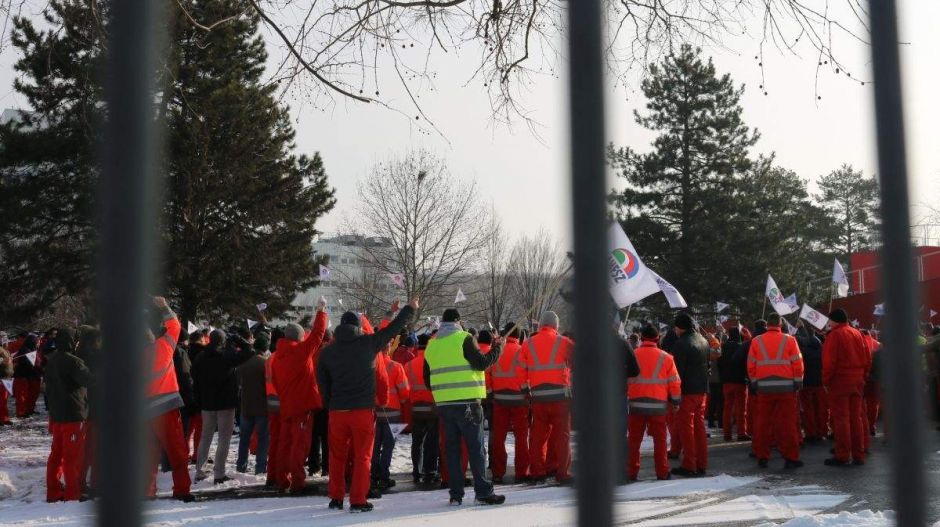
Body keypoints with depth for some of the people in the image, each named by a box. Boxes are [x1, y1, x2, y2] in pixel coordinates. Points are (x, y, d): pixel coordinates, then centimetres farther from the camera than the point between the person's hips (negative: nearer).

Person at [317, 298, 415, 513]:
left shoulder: (327, 351, 6)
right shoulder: (367, 343, -4)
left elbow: (323, 383, 11)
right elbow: (392, 329, 6)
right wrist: (409, 309, 20)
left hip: (337, 411, 3)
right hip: (363, 409, -3)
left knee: (337, 456, 14)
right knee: (362, 456, 4)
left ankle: (336, 498, 19)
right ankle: (358, 501, 3)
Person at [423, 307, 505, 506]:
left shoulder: (431, 345, 13)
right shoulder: (464, 339, -6)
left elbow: (427, 377, 16)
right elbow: (481, 363, -12)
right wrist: (497, 349, 2)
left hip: (443, 404, 6)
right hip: (467, 402, -5)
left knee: (451, 448, 10)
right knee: (476, 447, 0)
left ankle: (456, 494, 10)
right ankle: (483, 492, -1)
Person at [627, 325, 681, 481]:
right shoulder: (665, 357, -1)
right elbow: (674, 382, 1)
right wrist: (676, 401, 12)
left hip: (636, 403, 1)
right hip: (658, 405, 0)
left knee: (634, 439, 8)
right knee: (659, 439, 9)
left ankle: (631, 472, 9)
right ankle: (662, 472, 11)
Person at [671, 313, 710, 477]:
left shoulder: (680, 344, -15)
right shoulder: (704, 341, 12)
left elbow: (677, 371, -17)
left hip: (687, 391, -8)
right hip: (702, 390, 8)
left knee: (685, 428, -1)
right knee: (699, 426, 13)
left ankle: (689, 466, 0)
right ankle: (701, 465, 17)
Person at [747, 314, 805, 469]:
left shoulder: (756, 341, 3)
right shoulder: (789, 340, -2)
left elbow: (751, 365, 3)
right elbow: (797, 364, -4)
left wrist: (754, 382, 13)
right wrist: (798, 383, 4)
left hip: (764, 388, 2)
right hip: (786, 387, -2)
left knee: (763, 423, 8)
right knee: (788, 423, 2)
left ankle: (762, 457, 11)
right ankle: (790, 458, 3)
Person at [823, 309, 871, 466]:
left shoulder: (834, 335, -9)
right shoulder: (857, 334, 10)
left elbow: (829, 361, -14)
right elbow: (868, 358, 11)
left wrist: (826, 381, -7)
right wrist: (863, 377, 16)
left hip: (840, 380, -6)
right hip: (857, 381, 6)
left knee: (841, 418, -3)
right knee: (856, 417, 11)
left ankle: (842, 456, -3)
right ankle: (858, 455, 13)